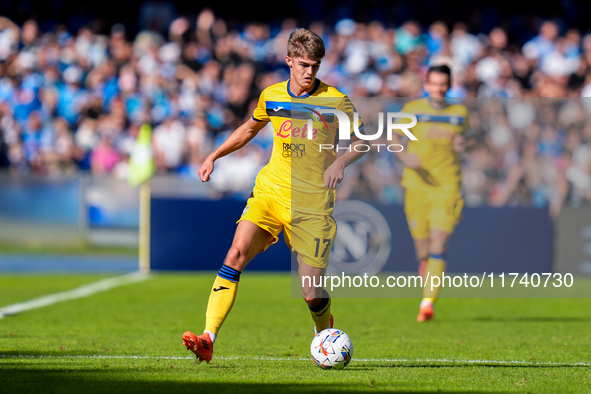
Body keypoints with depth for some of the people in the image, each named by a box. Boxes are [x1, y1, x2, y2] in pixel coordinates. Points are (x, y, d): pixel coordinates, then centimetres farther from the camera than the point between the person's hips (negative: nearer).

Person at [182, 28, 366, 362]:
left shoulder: (335, 101, -3)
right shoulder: (272, 96, 7)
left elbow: (360, 141, 4)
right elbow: (251, 128, 26)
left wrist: (340, 162, -16)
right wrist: (214, 156, 20)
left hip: (312, 205, -3)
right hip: (270, 193, 3)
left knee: (312, 293, -6)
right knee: (237, 254, -22)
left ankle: (326, 336, 30)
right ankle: (208, 339, -26)